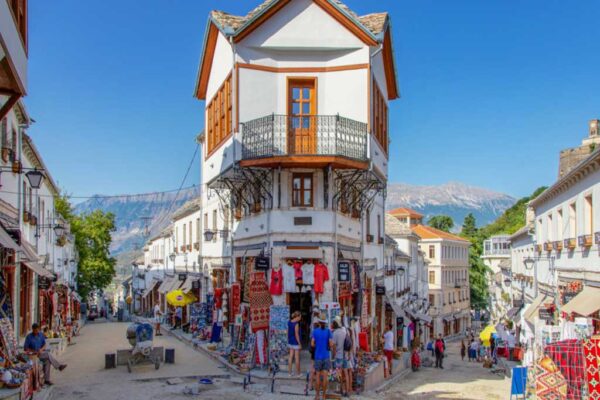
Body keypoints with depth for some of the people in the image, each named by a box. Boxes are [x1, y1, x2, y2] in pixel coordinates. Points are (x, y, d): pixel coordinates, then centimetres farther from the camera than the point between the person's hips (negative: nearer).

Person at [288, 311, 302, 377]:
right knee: (297, 358, 4)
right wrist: (299, 344, -13)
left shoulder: (289, 322, 3)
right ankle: (298, 373, 14)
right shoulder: (296, 324, -19)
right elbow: (296, 335, -19)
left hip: (290, 342, 7)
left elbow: (288, 332, 9)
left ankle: (290, 372, 16)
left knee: (291, 357, 12)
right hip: (296, 343, -7)